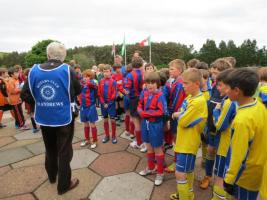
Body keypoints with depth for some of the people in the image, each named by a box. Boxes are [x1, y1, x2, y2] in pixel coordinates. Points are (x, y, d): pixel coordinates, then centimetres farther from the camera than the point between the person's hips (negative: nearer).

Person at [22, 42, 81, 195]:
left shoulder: (34, 71, -5)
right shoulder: (67, 70, -13)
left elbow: (27, 93, 0)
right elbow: (78, 91, -3)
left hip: (44, 118, 4)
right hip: (64, 117, -4)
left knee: (50, 148, 24)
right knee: (64, 151, 11)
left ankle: (52, 176, 46)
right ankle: (64, 185, 25)